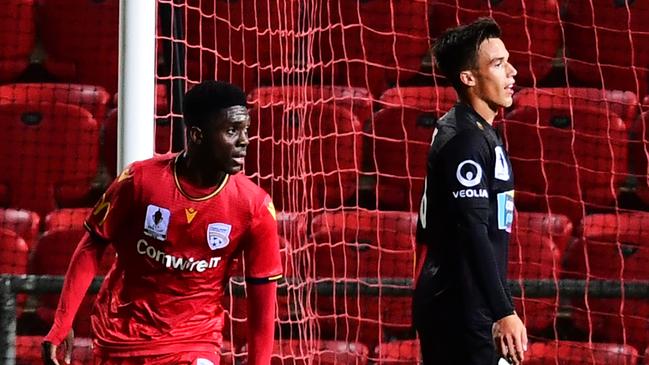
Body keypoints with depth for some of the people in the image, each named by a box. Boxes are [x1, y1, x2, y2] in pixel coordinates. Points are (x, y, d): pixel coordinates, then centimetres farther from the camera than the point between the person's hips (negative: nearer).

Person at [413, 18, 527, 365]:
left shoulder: (460, 130, 15)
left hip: (451, 306, 10)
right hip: (460, 310, -10)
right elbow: (473, 234, -23)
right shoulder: (467, 140, -15)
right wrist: (504, 312, -26)